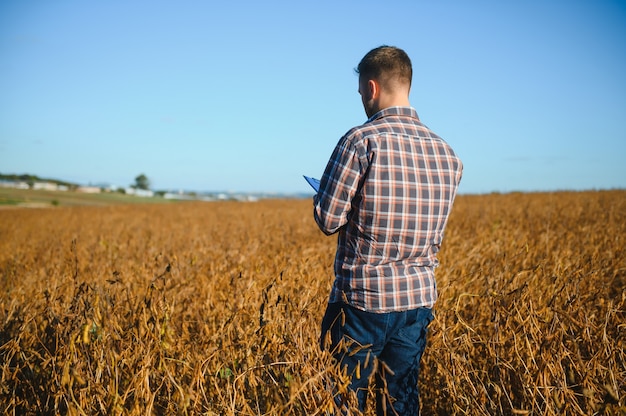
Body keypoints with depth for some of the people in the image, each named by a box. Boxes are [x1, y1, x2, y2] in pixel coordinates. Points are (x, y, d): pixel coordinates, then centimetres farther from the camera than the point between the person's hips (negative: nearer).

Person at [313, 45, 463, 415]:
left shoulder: (361, 140, -15)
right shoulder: (448, 154, 4)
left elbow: (327, 220, -12)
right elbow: (432, 230, 11)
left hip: (362, 300, -5)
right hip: (419, 301, 6)